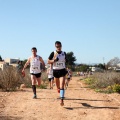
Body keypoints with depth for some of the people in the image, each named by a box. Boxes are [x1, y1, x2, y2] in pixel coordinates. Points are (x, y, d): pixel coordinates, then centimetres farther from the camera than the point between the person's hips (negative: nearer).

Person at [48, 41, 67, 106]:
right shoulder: (53, 53, -6)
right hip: (55, 71, 1)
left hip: (62, 71, -1)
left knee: (62, 86, -14)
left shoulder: (64, 53, 2)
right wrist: (54, 60, -19)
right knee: (58, 86, 16)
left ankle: (62, 100, -18)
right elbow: (48, 61, -5)